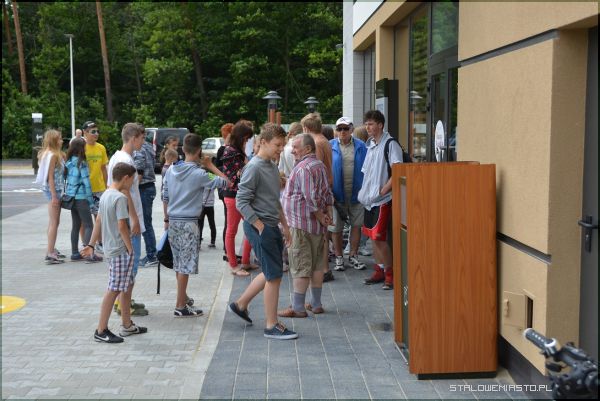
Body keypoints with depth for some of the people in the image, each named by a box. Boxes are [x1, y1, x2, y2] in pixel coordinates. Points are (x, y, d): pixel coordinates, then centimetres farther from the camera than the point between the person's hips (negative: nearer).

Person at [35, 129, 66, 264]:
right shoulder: (53, 155, -15)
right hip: (53, 190, -10)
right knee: (54, 222, -7)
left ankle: (51, 250, 27)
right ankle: (50, 254, -5)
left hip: (55, 190, 10)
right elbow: (50, 177, -18)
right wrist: (54, 196, -20)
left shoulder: (57, 154, 13)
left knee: (53, 222, 17)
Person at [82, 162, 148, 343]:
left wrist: (91, 245, 19)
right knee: (114, 290, -3)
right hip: (120, 250, -10)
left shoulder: (105, 195, 11)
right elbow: (122, 226, -21)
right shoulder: (120, 198, -18)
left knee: (127, 285, 18)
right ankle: (101, 331, 3)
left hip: (110, 248, 10)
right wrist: (130, 248, -13)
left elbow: (98, 221, 15)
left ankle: (127, 325, 26)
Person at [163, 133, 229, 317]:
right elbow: (224, 182, -12)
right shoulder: (198, 174, -14)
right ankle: (180, 307, 1)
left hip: (173, 221, 7)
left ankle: (183, 296, 33)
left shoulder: (171, 170, 5)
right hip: (188, 223, -7)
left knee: (179, 263, 18)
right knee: (185, 265, -2)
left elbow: (165, 197, 12)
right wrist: (210, 166, -1)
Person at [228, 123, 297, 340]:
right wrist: (261, 228, -18)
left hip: (271, 226, 9)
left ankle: (241, 304, 31)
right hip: (259, 226, -9)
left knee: (271, 273, 16)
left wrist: (284, 225, 19)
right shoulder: (254, 168, -15)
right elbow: (242, 202, -18)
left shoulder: (272, 167, 13)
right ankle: (271, 326, 4)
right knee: (274, 275, -5)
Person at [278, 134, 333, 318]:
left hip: (300, 223, -9)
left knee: (300, 267, -5)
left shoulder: (303, 168, -17)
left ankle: (298, 307, -1)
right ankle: (316, 304, 21)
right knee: (316, 264, 14)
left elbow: (310, 198, -22)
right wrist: (327, 214, 7)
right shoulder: (319, 165, 13)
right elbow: (328, 193, 14)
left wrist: (321, 217, -12)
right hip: (317, 226, 9)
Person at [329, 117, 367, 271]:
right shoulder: (330, 146, 0)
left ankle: (353, 256, 19)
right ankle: (338, 257, 18)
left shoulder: (360, 146, 3)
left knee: (356, 225, 5)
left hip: (356, 193, 1)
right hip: (337, 193, -1)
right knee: (336, 227, 5)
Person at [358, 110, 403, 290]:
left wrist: (384, 190, -19)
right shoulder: (371, 145, 14)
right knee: (373, 236, 12)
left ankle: (390, 273, 2)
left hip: (382, 200, -8)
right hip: (369, 198, 8)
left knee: (379, 237, -10)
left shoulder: (390, 144, -11)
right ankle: (379, 270, 22)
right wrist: (364, 190, 13)